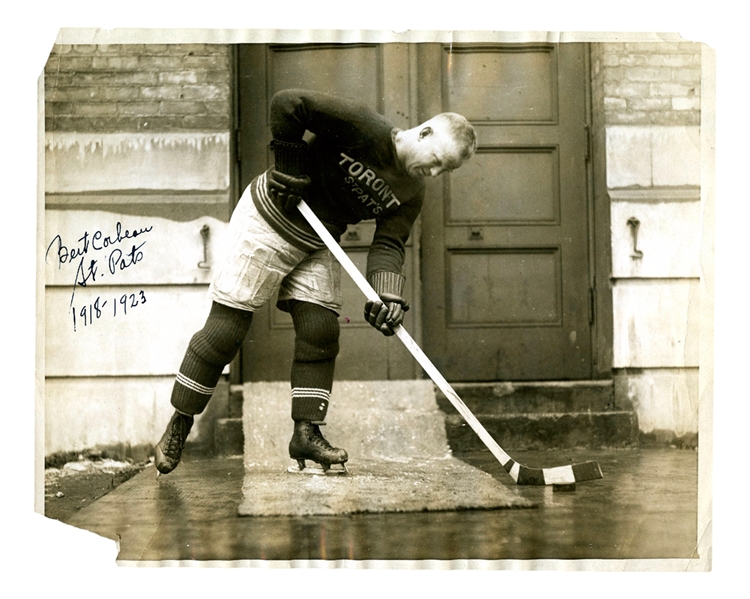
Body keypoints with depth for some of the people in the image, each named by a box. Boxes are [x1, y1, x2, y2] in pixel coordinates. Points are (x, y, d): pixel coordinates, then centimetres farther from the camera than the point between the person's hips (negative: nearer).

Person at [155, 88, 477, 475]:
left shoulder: (411, 194, -4)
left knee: (321, 333, -4)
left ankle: (306, 434, 5)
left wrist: (387, 295, -28)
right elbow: (287, 103, -28)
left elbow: (388, 243, -11)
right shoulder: (365, 129, -26)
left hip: (316, 246, 7)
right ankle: (179, 423, 10)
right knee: (225, 331, -3)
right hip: (267, 222, -7)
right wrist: (288, 165, -23)